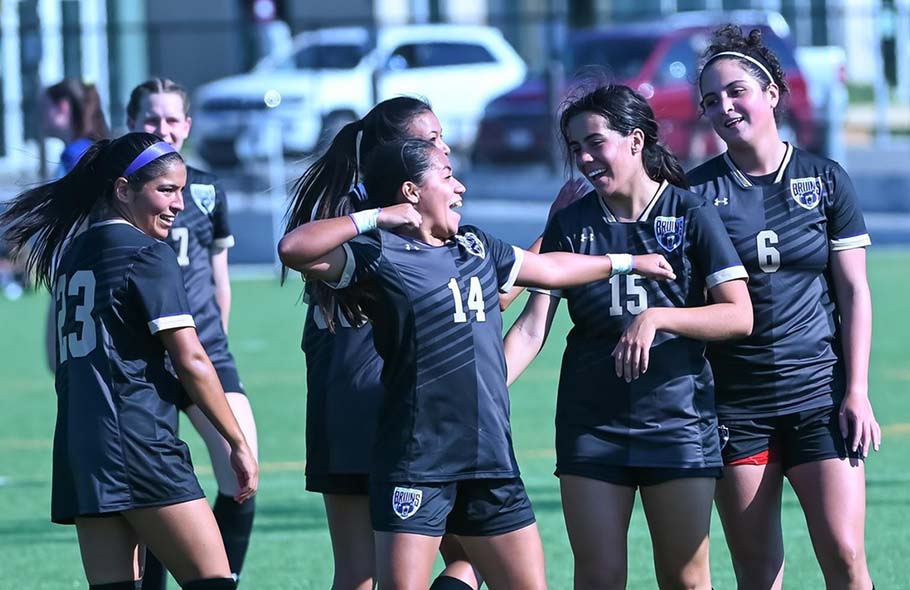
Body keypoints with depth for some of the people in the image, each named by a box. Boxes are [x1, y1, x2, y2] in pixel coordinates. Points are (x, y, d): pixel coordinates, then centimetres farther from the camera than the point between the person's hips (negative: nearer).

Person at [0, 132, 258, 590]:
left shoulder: (72, 254, 18)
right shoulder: (148, 255, -6)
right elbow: (190, 360, -10)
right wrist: (239, 443, -6)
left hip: (77, 446, 8)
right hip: (137, 444, -8)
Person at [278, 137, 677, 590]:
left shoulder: (476, 248, 16)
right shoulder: (378, 256, -6)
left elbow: (550, 268, 33)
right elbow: (294, 250, -21)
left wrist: (625, 261, 43)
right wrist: (375, 218, -19)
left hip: (491, 459, 7)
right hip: (415, 465, -7)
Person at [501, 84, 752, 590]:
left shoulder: (691, 214, -4)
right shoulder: (571, 224, 3)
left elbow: (739, 316, -8)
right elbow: (533, 326, -3)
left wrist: (656, 318, -21)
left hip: (680, 423, -2)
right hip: (591, 429, 2)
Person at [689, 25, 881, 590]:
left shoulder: (825, 180, 4)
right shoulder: (697, 191, 3)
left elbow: (855, 292, 5)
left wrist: (857, 390, -2)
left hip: (820, 395, 0)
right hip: (735, 405, 0)